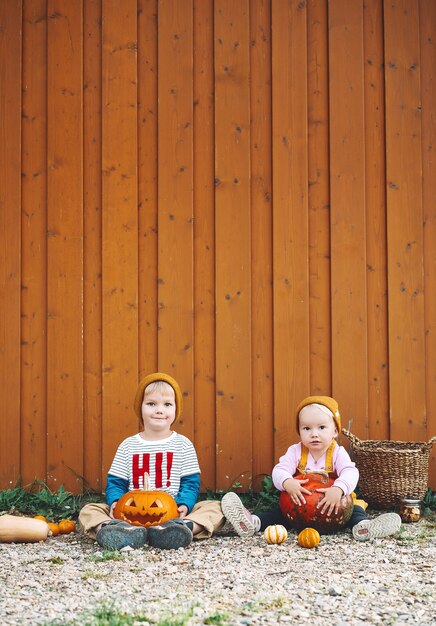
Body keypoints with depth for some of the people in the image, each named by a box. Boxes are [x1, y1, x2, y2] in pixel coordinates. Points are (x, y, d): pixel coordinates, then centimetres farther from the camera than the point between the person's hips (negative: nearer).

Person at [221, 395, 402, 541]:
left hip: (333, 505, -2)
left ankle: (362, 525, -52)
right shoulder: (295, 452, -3)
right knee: (280, 512, -20)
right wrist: (287, 483, -41)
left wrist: (338, 490, -48)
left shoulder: (338, 453, -9)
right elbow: (280, 470, -16)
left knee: (355, 509, -26)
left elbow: (350, 473, -26)